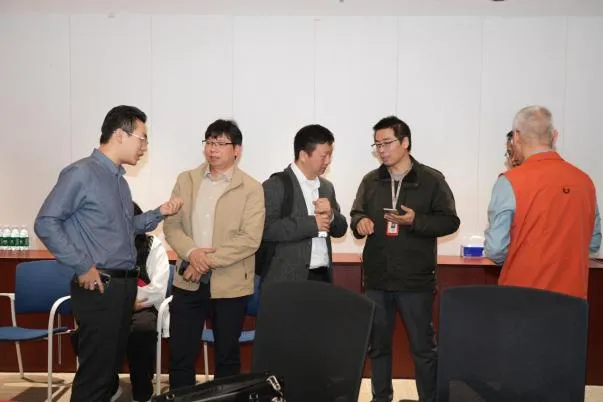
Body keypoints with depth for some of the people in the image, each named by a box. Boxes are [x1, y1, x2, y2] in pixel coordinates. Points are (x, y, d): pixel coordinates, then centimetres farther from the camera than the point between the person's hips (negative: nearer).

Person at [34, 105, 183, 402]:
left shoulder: (119, 179, 14)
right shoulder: (81, 173, -11)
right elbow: (46, 224, -16)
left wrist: (160, 212, 7)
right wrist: (82, 267, -17)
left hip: (124, 285, 8)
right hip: (99, 287, -8)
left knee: (112, 366, 17)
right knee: (95, 372, -1)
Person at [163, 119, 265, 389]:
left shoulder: (251, 188, -5)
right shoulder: (186, 181, 7)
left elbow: (250, 239, -14)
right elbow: (171, 225, 2)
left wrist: (210, 260, -18)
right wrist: (191, 252, -17)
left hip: (230, 284, -2)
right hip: (188, 281, 3)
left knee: (227, 355, 13)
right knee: (180, 354, 10)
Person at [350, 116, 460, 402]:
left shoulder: (432, 179, -4)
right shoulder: (370, 181, 7)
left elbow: (450, 221, -5)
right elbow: (356, 213, 12)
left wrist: (415, 221, -20)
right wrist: (360, 221, -12)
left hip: (416, 280, -3)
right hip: (376, 279, 4)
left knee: (423, 347, 9)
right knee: (377, 345, 15)